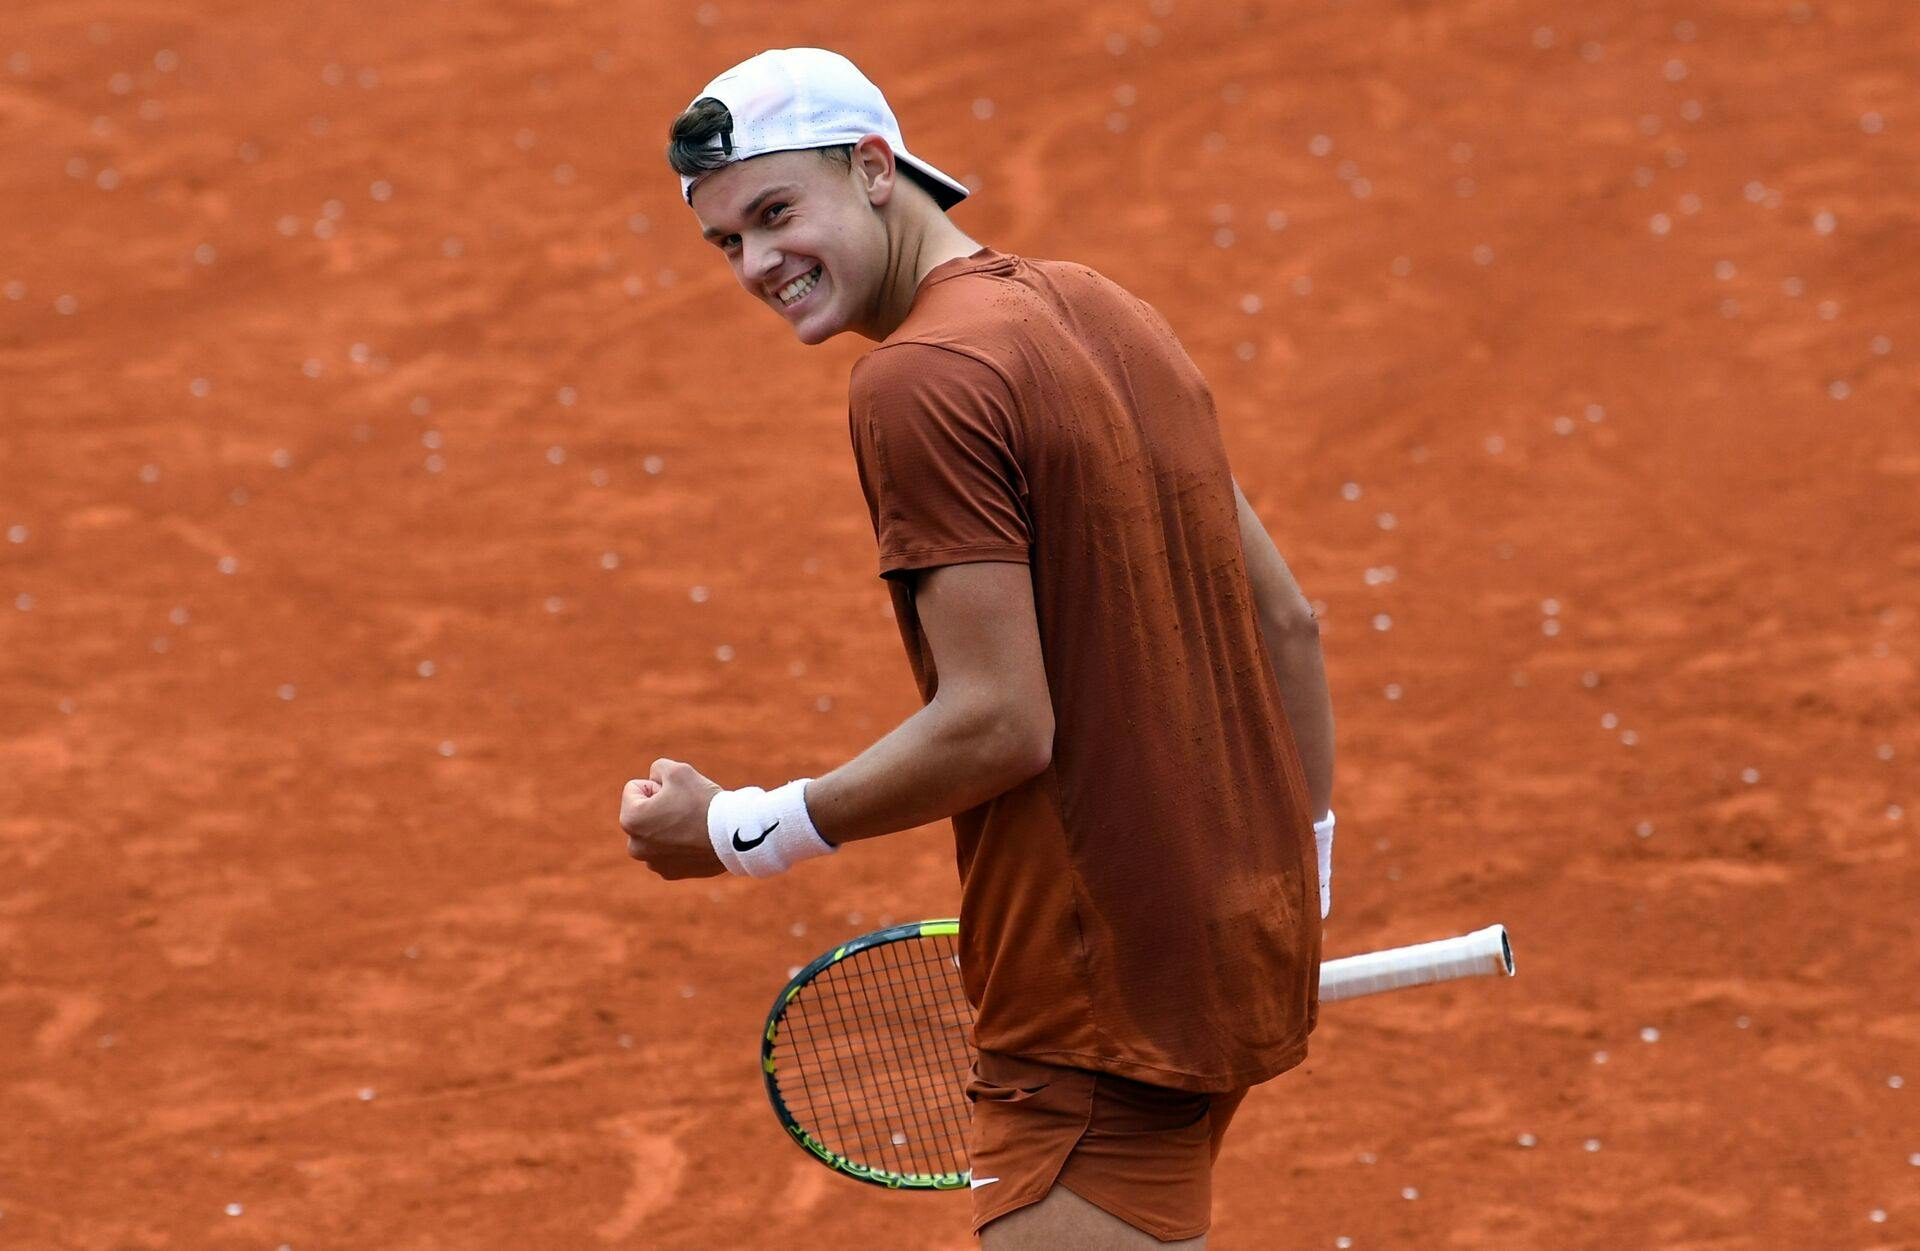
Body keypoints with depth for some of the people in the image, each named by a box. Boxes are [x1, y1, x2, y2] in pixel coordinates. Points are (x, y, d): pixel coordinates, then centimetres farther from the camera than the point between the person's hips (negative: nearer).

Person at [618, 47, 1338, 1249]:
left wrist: (738, 831, -11)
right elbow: (1287, 622, 16)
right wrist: (1300, 873, 25)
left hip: (1106, 1005, -10)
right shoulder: (1106, 313, 11)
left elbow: (1003, 724, -21)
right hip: (1235, 945, 10)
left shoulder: (919, 381, -16)